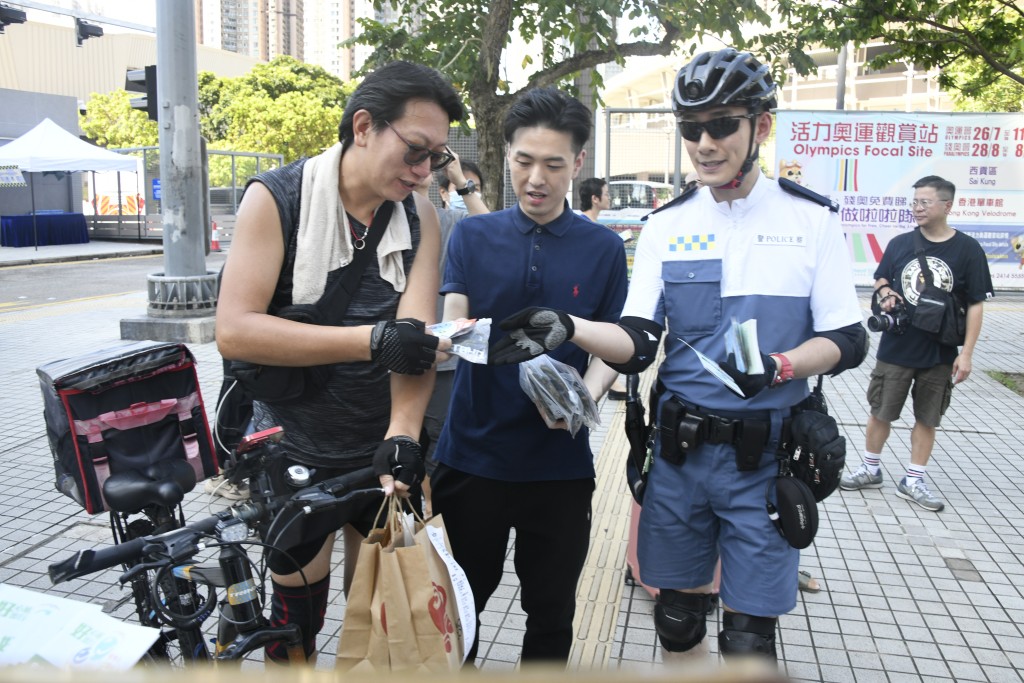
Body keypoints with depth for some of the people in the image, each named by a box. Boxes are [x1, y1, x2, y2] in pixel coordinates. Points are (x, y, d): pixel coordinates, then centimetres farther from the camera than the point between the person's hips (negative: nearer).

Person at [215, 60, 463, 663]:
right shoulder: (276, 198, -11)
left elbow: (414, 334, -14)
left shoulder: (420, 216, -1)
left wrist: (403, 434, -30)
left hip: (384, 449, 3)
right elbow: (235, 331, -21)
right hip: (295, 452, -2)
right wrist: (372, 339, -28)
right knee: (297, 618, 12)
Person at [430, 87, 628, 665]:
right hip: (472, 454, 1)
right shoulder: (472, 236, 3)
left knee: (551, 612, 14)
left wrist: (584, 396, -19)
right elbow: (450, 320, -8)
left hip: (560, 460, 0)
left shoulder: (604, 248, 2)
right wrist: (452, 332, -33)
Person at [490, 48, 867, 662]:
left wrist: (779, 367, -22)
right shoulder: (666, 225, 3)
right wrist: (569, 328, -22)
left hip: (765, 454, -2)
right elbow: (638, 345, -4)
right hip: (679, 449, 3)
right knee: (677, 614, 15)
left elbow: (847, 341, -3)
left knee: (749, 637, 5)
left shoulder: (813, 217, -2)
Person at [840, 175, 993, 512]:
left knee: (927, 418, 10)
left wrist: (966, 352, -8)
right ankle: (870, 470, 28)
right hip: (896, 348, 1)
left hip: (940, 355, -1)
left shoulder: (968, 249, -7)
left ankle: (913, 481, 23)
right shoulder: (900, 243, -1)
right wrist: (884, 293, -8)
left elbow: (975, 304, -4)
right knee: (880, 412, 10)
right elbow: (881, 278, 16)